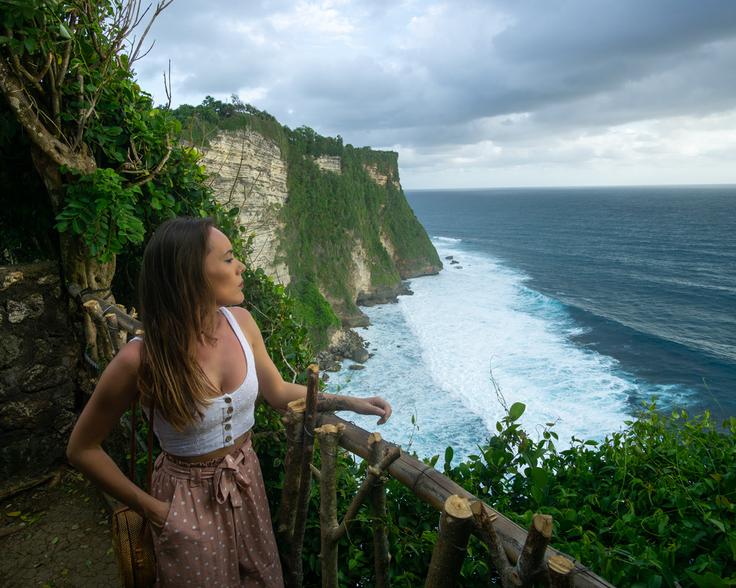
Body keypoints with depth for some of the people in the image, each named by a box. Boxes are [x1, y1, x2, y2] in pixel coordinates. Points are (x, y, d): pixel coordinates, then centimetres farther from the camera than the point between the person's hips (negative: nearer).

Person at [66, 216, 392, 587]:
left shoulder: (240, 322, -14)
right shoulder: (142, 359, -28)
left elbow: (277, 392, 2)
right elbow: (82, 449, -13)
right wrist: (150, 509, -9)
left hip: (247, 482, 5)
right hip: (188, 500, -4)